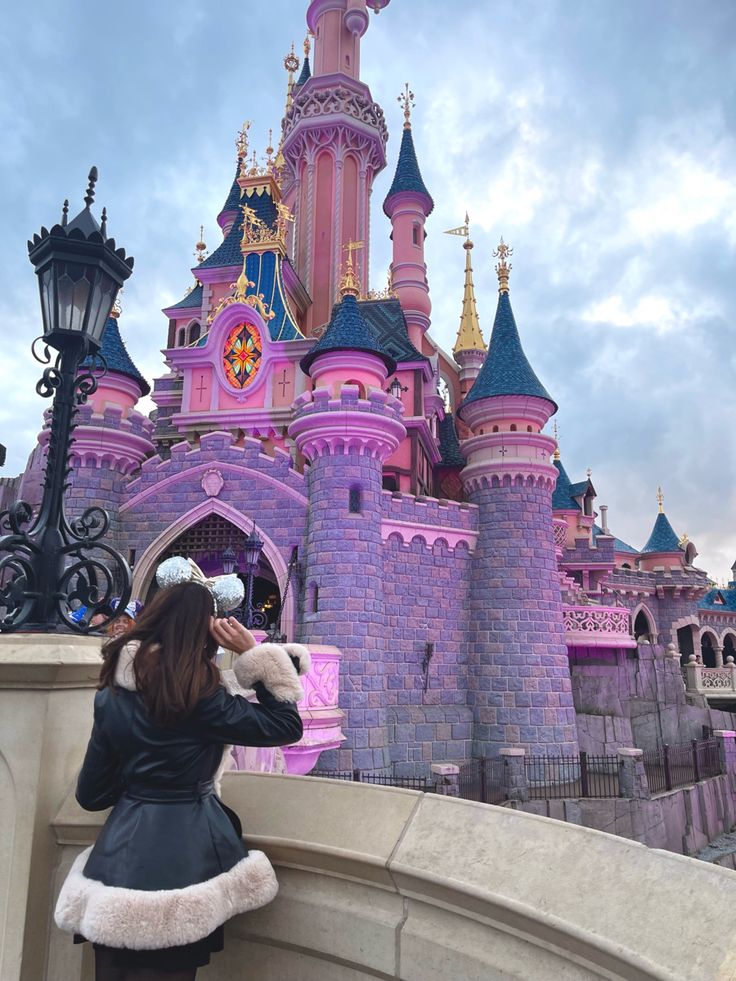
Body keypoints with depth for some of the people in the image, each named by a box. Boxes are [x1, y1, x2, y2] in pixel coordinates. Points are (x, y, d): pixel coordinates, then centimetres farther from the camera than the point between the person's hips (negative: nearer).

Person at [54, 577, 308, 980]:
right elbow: (287, 725, -11)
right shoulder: (197, 693, -17)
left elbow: (91, 793, 8)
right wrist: (254, 653, -11)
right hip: (180, 859, -6)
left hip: (120, 855, 6)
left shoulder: (112, 694, 1)